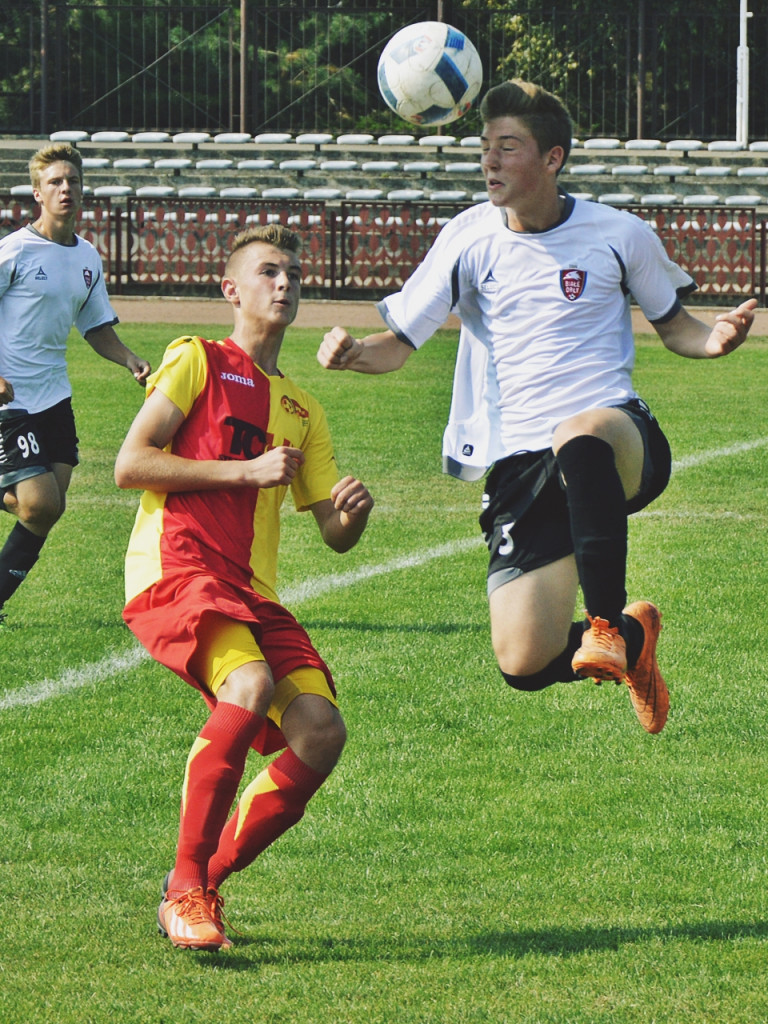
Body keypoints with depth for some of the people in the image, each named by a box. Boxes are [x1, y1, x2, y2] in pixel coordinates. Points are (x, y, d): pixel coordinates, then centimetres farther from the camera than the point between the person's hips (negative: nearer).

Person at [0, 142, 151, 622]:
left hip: (55, 397, 7)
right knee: (41, 506, -15)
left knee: (49, 508, 1)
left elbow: (97, 326, 21)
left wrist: (130, 360, 2)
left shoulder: (88, 258, 11)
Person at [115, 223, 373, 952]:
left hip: (251, 591, 7)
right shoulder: (197, 361, 6)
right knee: (250, 684, -33)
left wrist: (352, 513, -3)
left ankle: (206, 881, 3)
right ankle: (186, 886, -24)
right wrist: (247, 470, -9)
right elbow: (129, 464, -5)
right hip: (173, 566, -7)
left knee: (321, 731, -14)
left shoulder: (300, 411, 24)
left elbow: (334, 534, 21)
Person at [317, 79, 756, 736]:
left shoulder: (619, 234, 2)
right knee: (524, 665, -9)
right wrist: (353, 354, -13)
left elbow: (673, 323, 16)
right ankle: (631, 639, 24)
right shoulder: (471, 237, 5)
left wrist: (713, 340, -7)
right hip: (520, 466, 3)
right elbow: (399, 342, 10)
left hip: (620, 436, -3)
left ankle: (607, 623, -33)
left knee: (580, 438, -43)